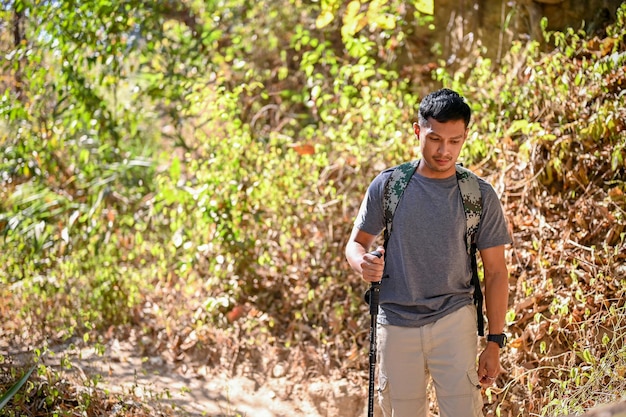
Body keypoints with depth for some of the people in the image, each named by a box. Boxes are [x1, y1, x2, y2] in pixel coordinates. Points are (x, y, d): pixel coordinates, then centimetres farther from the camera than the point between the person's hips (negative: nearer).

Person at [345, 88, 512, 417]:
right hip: (396, 324, 2)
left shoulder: (480, 196, 1)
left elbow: (495, 272, 3)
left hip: (454, 322, -1)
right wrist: (363, 263, -15)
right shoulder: (387, 186, 2)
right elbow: (356, 243, 11)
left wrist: (494, 342, -1)